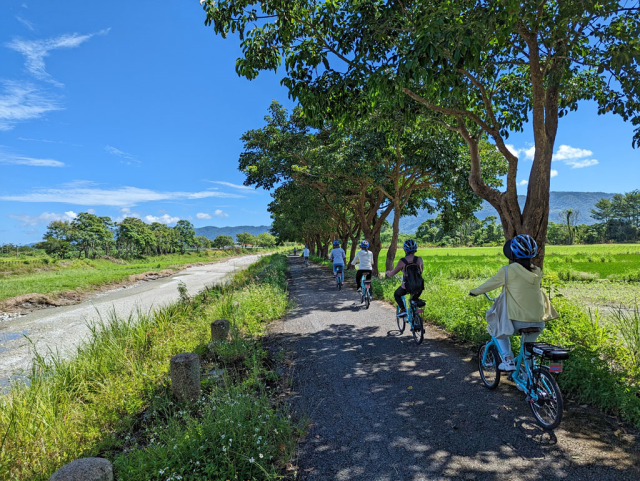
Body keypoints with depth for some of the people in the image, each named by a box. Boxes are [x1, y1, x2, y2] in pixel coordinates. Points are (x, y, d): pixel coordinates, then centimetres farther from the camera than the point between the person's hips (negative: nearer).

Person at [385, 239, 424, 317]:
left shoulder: (402, 261, -9)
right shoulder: (419, 259, -2)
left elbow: (392, 274, 1)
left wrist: (387, 273, 23)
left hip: (407, 287, -3)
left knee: (396, 294, 27)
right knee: (414, 299, 35)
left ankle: (403, 309, 7)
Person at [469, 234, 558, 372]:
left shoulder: (509, 270, -9)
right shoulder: (538, 272, 8)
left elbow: (491, 283, 4)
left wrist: (475, 292, 21)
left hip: (518, 320, -5)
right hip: (538, 322, 5)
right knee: (527, 346, 30)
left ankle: (508, 359, 9)